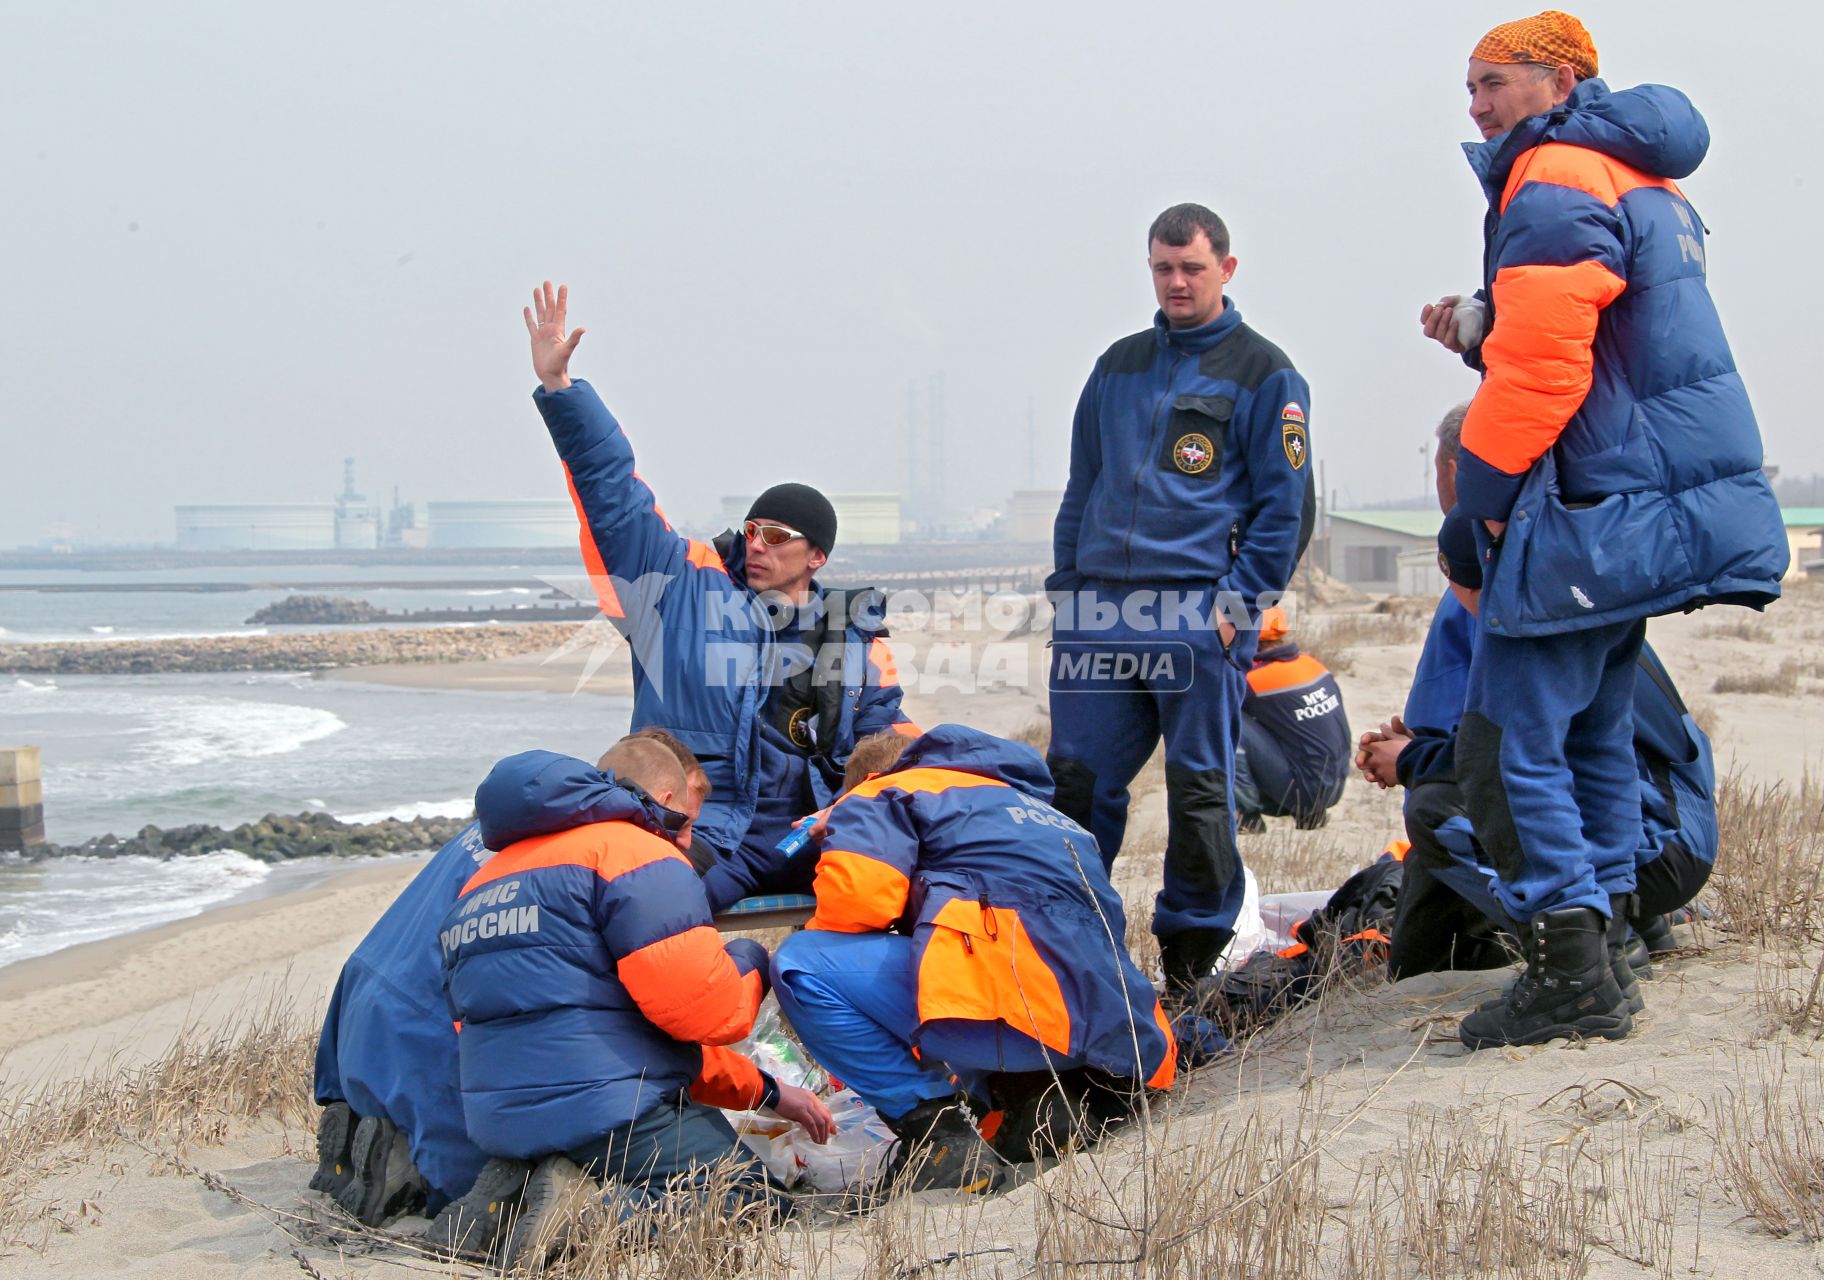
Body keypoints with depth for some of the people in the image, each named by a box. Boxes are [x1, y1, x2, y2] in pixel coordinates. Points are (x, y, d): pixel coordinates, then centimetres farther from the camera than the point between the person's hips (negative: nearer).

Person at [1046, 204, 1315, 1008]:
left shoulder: (1262, 374, 3)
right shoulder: (1118, 367, 18)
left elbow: (1284, 506, -2)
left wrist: (1238, 603, -11)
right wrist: (1066, 586, 13)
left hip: (1199, 614, -4)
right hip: (1098, 610, 5)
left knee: (1200, 788, 1)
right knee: (1076, 781, 3)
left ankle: (1190, 956, 12)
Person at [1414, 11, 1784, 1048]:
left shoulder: (1555, 185, -12)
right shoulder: (1643, 182, 20)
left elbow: (1544, 367, -21)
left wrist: (1485, 491, -10)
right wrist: (1482, 336, 12)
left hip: (1595, 514, -10)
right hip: (1658, 512, 10)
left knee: (1512, 743, -8)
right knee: (1594, 735, 17)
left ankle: (1571, 984, -10)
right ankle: (1603, 955, 22)